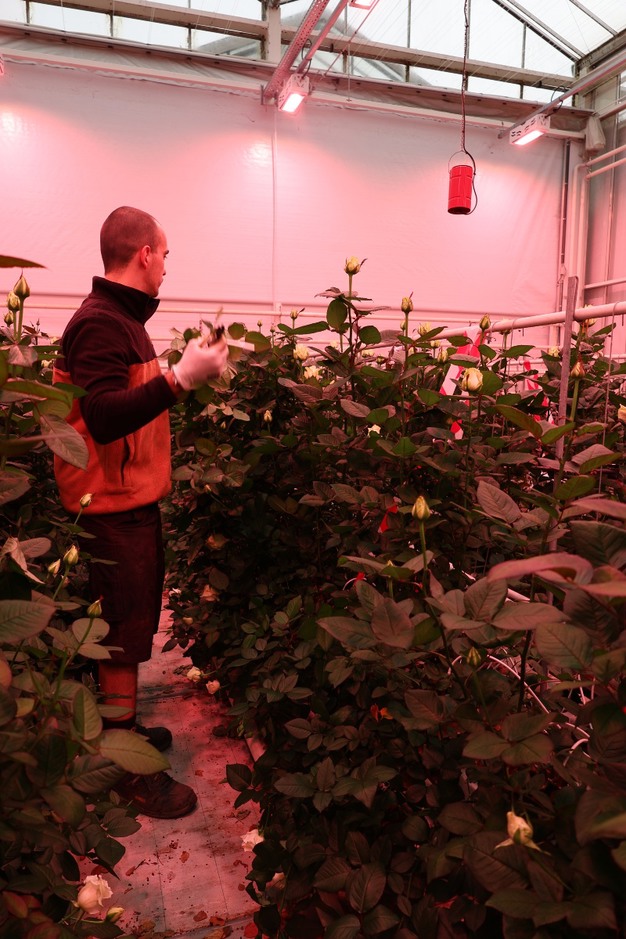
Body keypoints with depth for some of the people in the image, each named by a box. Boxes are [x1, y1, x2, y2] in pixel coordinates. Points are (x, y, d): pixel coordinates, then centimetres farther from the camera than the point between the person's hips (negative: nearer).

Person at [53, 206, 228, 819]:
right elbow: (103, 418, -30)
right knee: (123, 634, 0)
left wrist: (186, 373, 19)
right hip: (114, 503, -10)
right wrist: (180, 378, -36)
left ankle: (122, 730, 37)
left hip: (131, 497, 10)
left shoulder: (120, 318, 15)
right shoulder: (101, 323, -17)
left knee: (132, 623, 19)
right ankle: (130, 773, 16)